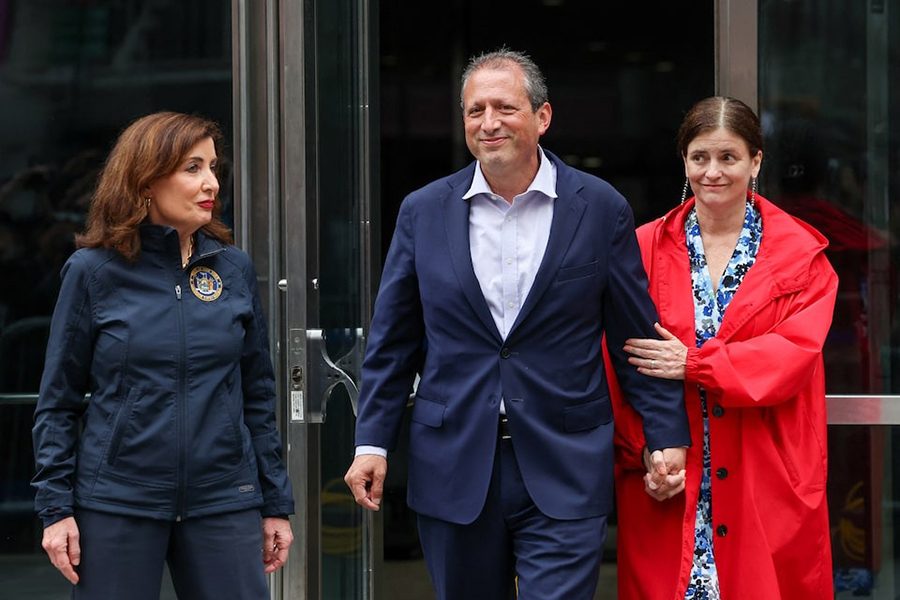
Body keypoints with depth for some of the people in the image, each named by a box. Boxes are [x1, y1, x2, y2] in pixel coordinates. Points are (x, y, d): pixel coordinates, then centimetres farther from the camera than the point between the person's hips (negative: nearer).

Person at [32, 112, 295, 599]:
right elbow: (58, 400, 1)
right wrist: (56, 506, -4)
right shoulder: (93, 271, -2)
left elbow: (258, 395, 9)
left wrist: (275, 503, 8)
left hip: (224, 501, 2)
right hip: (117, 504, -2)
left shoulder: (235, 269, 5)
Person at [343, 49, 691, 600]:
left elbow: (638, 337, 3)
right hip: (454, 467, 2)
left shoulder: (601, 209, 0)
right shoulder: (423, 212, 5)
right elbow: (393, 342, 9)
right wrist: (373, 441, 3)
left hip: (564, 475, -2)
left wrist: (668, 437, 0)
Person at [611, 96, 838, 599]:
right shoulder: (646, 250, 6)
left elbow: (795, 354, -9)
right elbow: (619, 364, 1)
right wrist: (645, 454, -11)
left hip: (768, 484, -1)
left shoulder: (802, 256, 4)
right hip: (666, 483, 1)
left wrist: (693, 364, -17)